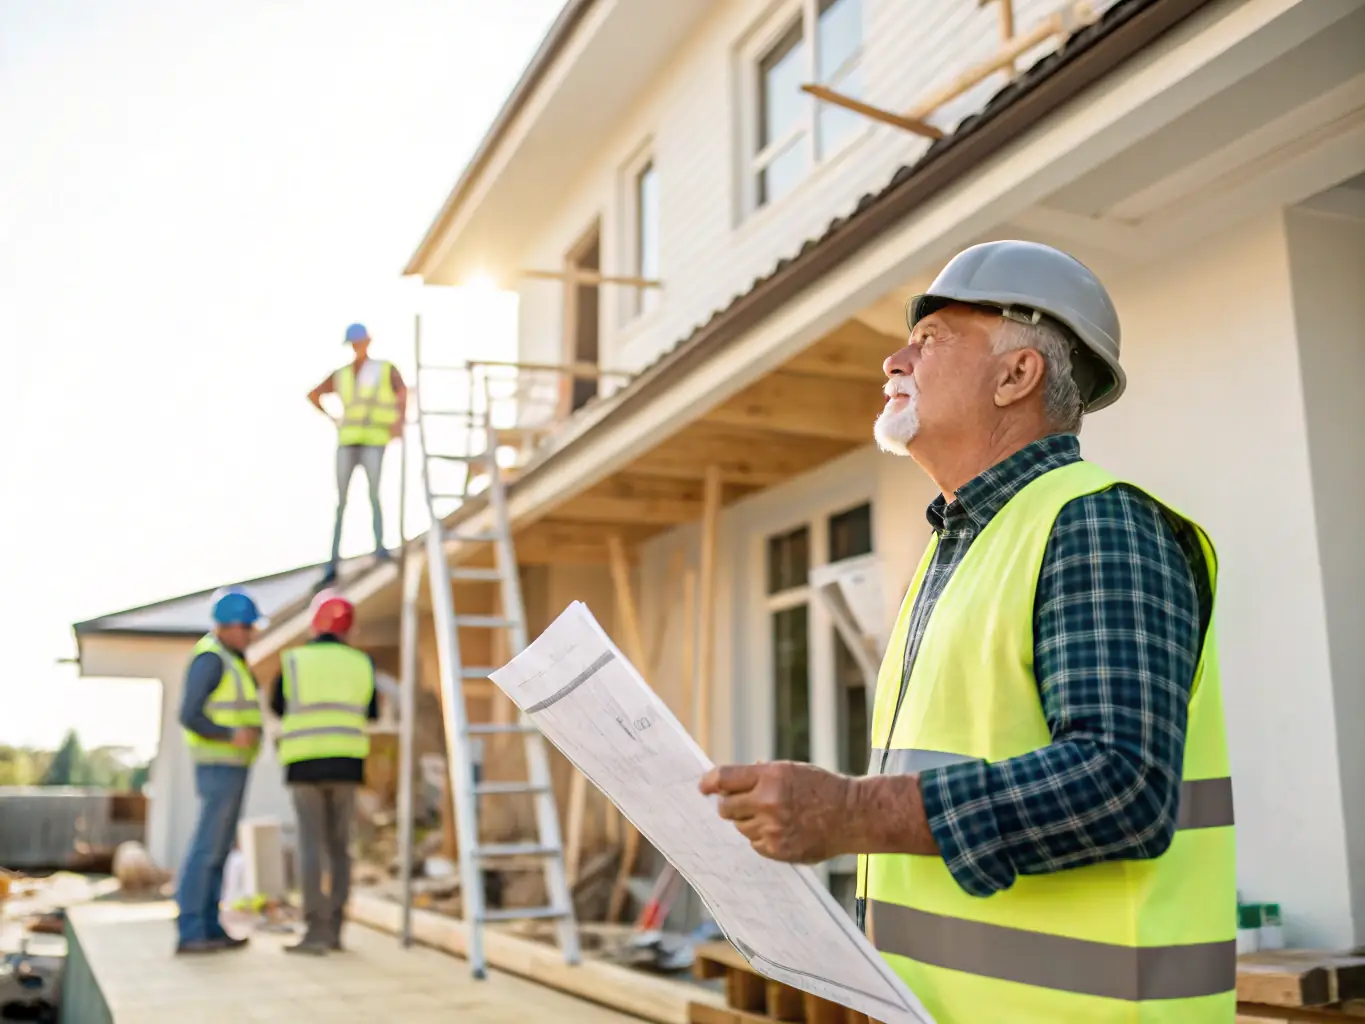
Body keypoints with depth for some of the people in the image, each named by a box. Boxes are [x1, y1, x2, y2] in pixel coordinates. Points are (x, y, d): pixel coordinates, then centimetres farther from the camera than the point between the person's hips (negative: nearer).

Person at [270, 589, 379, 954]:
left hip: (305, 764, -2)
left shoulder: (293, 660, -2)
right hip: (346, 763, 3)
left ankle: (315, 931, -9)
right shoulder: (361, 663, 4)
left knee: (311, 847, -3)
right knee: (339, 847, 10)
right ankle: (334, 929, 10)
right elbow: (371, 713, 16)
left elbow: (277, 708, 13)